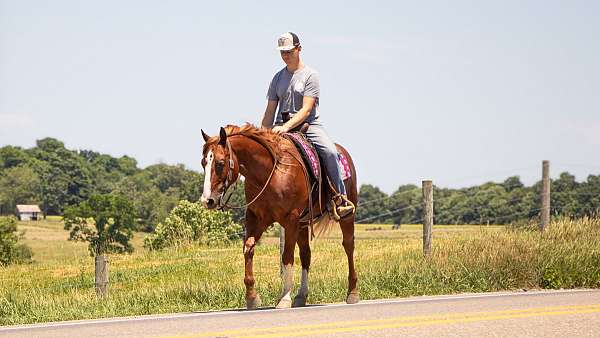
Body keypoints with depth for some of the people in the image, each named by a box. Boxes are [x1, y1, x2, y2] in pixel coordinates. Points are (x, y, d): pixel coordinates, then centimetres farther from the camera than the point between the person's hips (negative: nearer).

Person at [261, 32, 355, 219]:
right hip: (282, 127, 4)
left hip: (308, 125, -4)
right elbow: (270, 111, 15)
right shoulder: (278, 78, 15)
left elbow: (306, 110, -12)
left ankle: (340, 198, -20)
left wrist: (287, 126, -25)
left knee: (330, 151, -28)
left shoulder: (310, 75, -2)